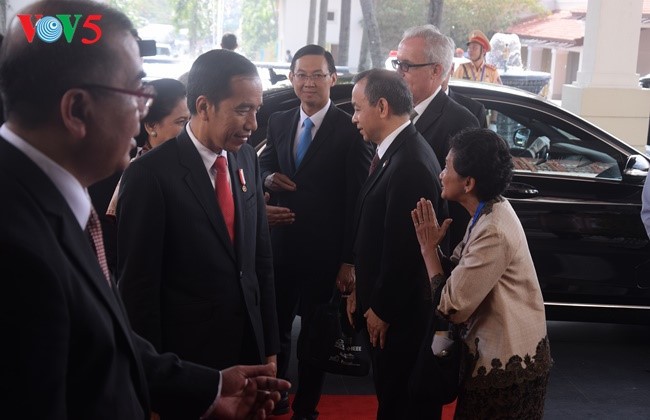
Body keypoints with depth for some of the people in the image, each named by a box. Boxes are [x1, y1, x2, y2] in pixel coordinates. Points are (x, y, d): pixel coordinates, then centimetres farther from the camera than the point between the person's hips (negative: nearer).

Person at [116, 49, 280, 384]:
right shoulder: (150, 174, -17)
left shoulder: (246, 159, 2)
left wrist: (269, 344, 8)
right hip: (186, 356, -5)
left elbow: (261, 256, 7)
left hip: (248, 344, 6)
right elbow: (138, 286, -14)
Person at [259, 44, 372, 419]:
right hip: (279, 247, 5)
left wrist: (349, 260, -14)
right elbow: (265, 164, 19)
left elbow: (358, 200, -12)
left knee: (313, 333, 13)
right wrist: (268, 177, -7)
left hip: (323, 253, -4)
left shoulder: (351, 130, -12)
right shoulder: (279, 122, 5)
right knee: (275, 327, 17)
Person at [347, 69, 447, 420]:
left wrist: (382, 309, -14)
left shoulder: (410, 164, -25)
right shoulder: (396, 151, 6)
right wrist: (362, 291, 9)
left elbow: (403, 249, -24)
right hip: (385, 305, 9)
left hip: (402, 313, -9)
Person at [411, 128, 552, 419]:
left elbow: (452, 308, -23)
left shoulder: (493, 232, -27)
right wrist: (435, 246, -8)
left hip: (506, 366, -9)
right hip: (497, 354, 9)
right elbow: (462, 279, 4)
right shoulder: (491, 210, 2)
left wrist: (428, 248, -16)